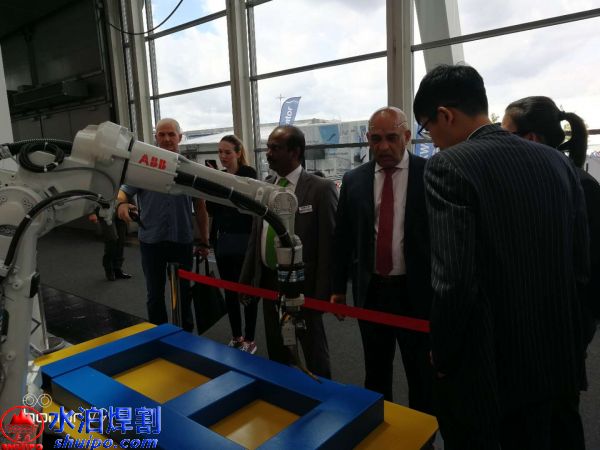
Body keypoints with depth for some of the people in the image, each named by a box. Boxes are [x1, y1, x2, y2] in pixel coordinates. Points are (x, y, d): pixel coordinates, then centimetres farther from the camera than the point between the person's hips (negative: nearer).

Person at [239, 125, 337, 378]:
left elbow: (328, 244, -13)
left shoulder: (321, 189, -13)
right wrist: (246, 279, 11)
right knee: (276, 352, 21)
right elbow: (255, 237, 10)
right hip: (268, 282, 6)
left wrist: (322, 294, -14)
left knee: (314, 355, 13)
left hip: (302, 285, -5)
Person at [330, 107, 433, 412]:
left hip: (417, 291, -2)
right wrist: (338, 287, 7)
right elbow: (342, 237, 7)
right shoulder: (354, 180, 2)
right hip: (370, 290, 3)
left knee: (422, 375, 13)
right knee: (375, 372, 18)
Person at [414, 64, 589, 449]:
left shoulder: (449, 166, -18)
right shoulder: (558, 162, 3)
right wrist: (554, 327, 17)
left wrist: (443, 358, -8)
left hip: (484, 368, -6)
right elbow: (581, 266, 6)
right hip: (558, 360, 7)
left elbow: (453, 281, -23)